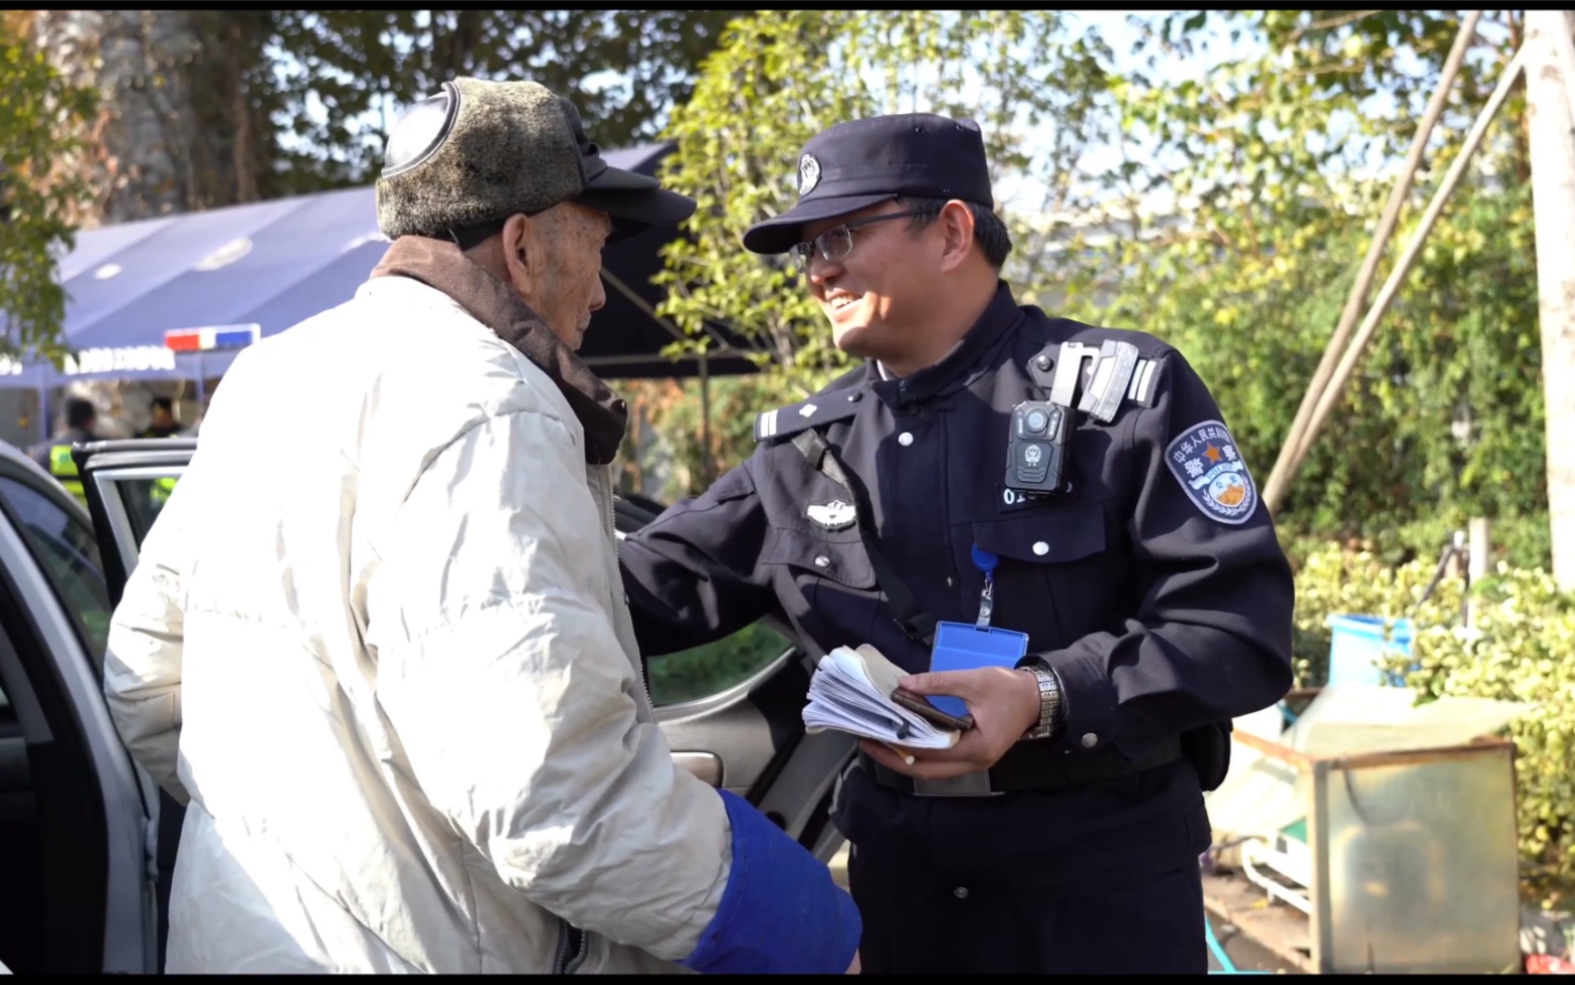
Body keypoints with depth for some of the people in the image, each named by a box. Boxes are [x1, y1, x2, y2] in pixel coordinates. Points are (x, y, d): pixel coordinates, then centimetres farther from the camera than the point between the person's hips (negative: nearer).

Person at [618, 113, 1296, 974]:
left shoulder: (1123, 394, -9)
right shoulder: (808, 446, 7)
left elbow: (1240, 623, -14)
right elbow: (661, 582, 8)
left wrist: (1048, 696, -26)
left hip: (1103, 863, -4)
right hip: (902, 861, 5)